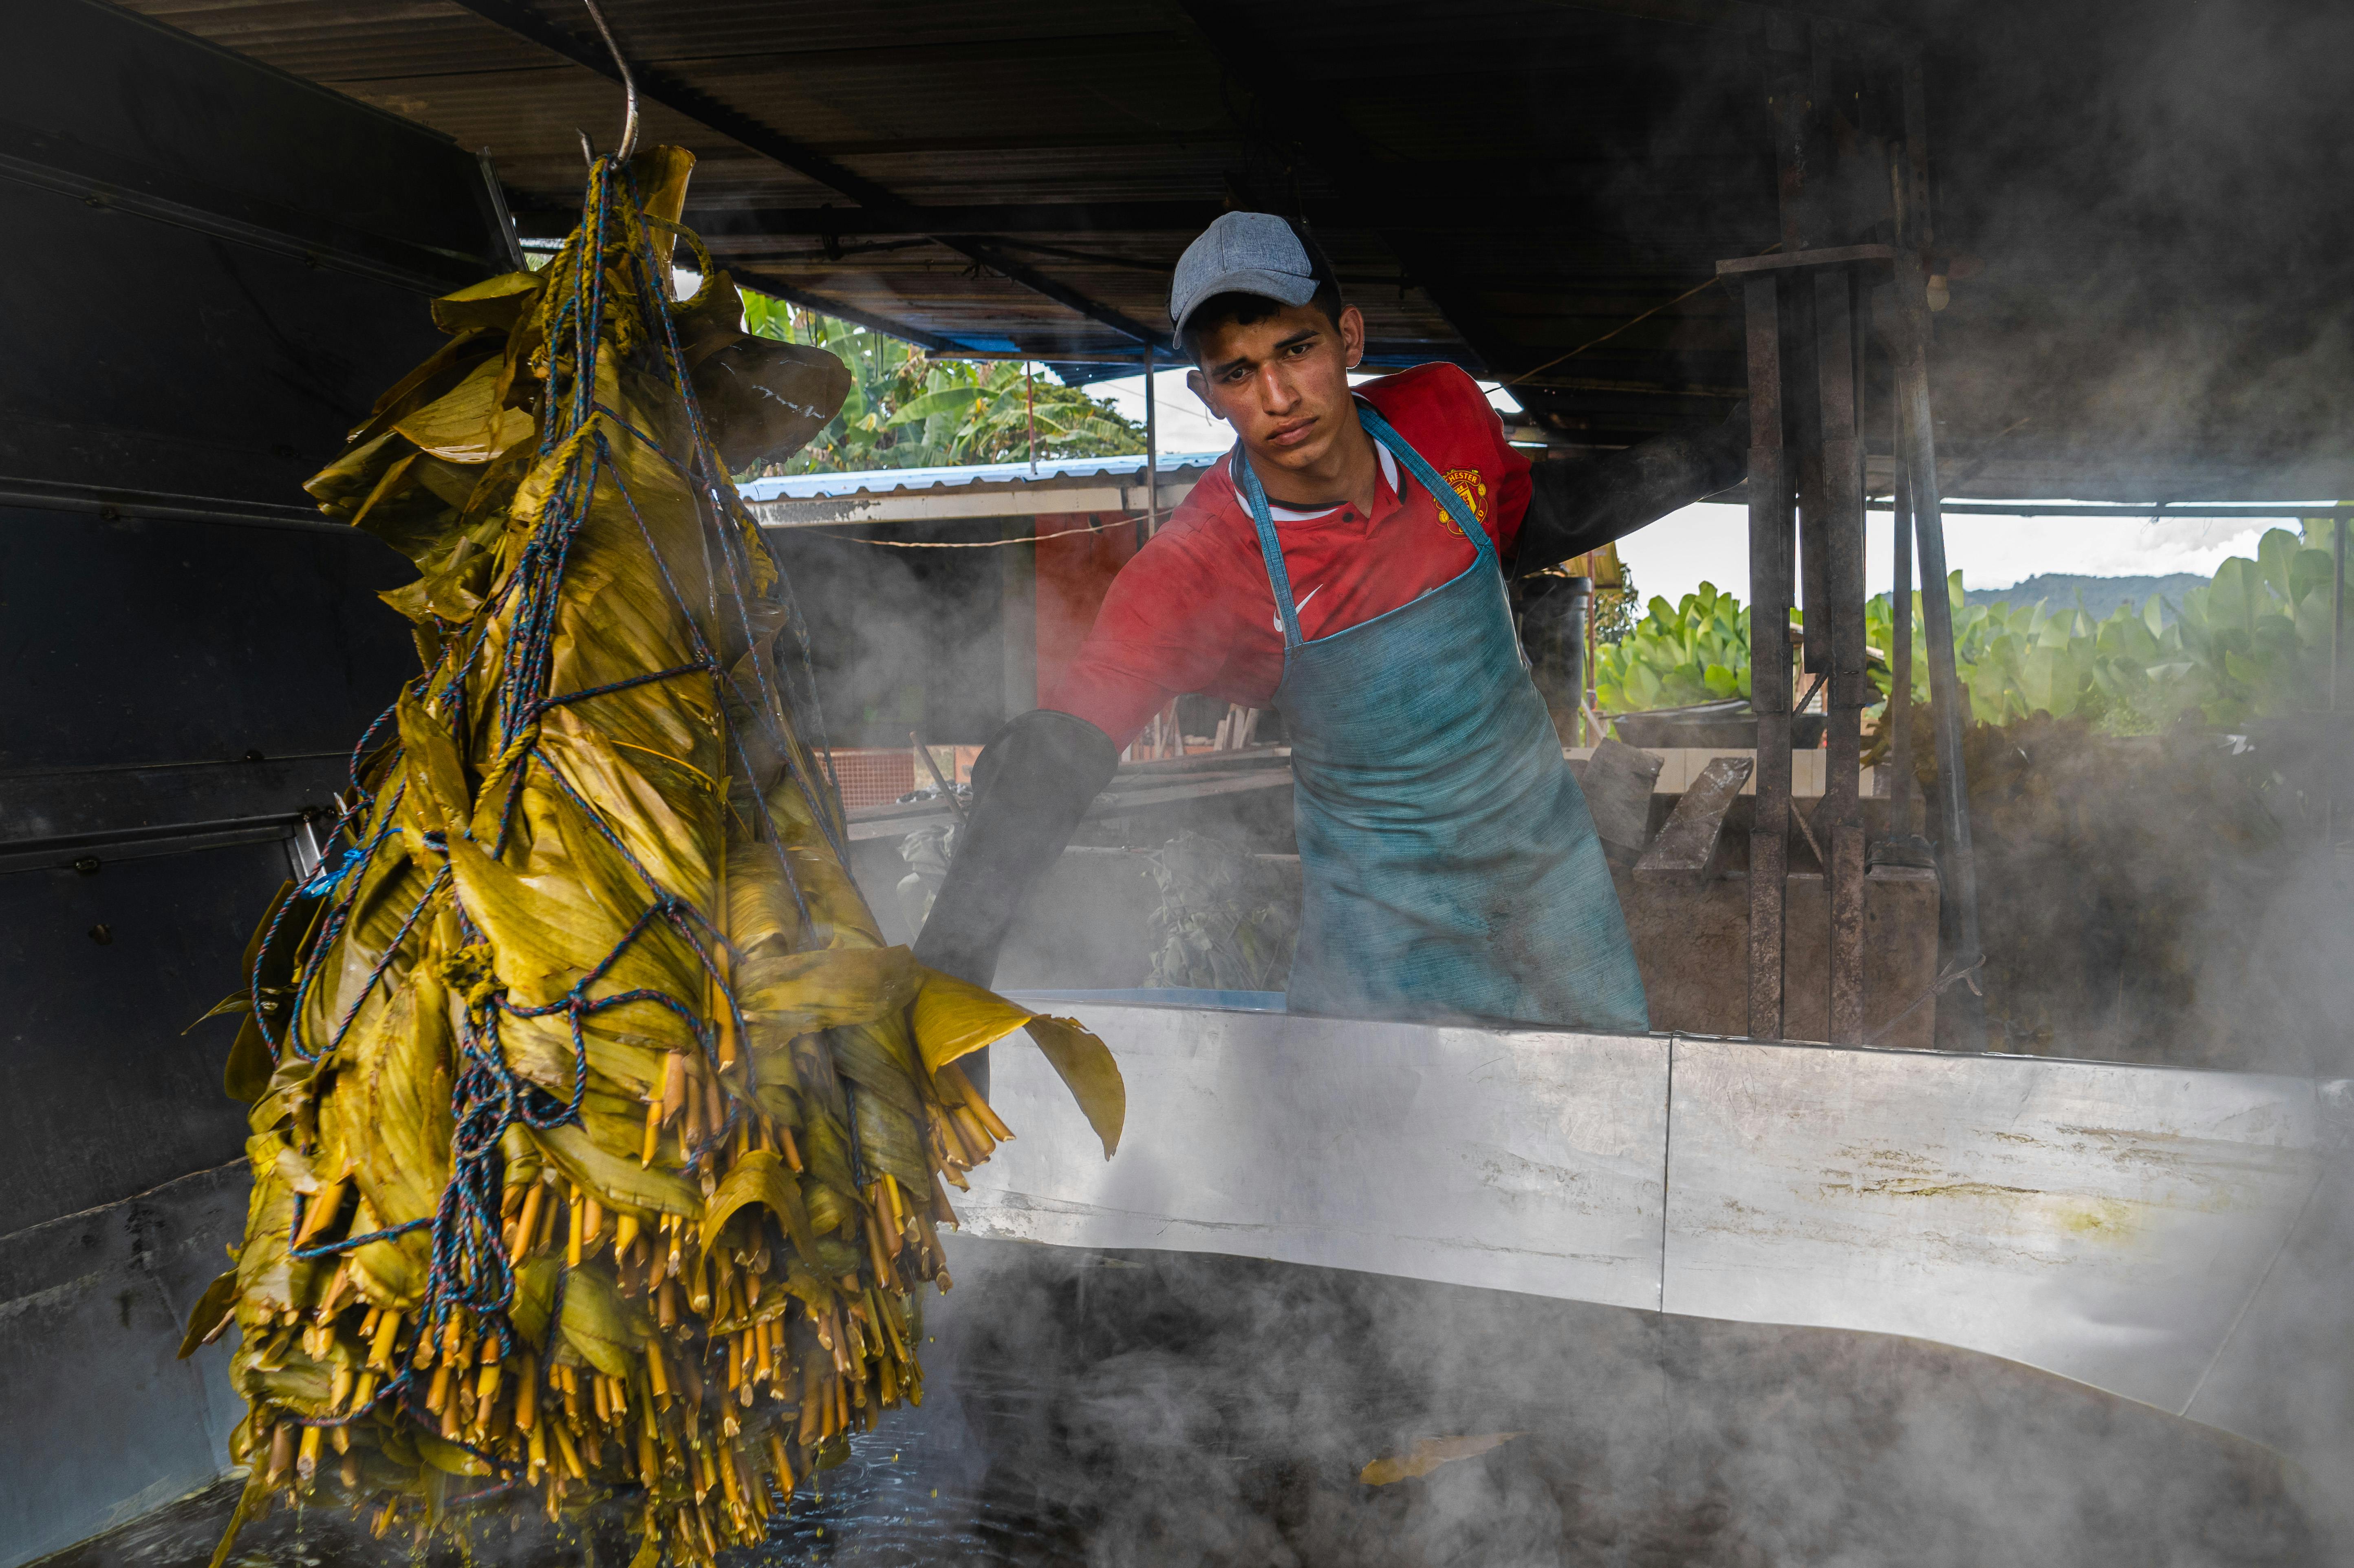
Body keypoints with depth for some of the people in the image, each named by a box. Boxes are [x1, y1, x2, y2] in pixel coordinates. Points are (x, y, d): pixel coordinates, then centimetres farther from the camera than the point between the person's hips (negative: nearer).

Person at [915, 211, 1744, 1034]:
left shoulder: (1444, 413, -14)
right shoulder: (1193, 570, -26)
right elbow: (1051, 761, -31)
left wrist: (1709, 457, 3)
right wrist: (946, 964, -40)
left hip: (1543, 847, 4)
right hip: (1382, 910, -3)